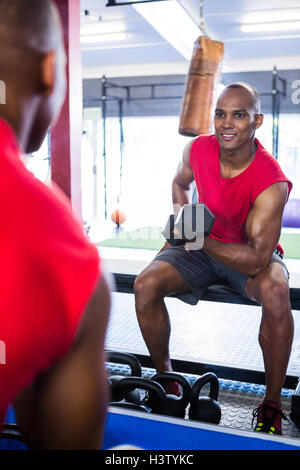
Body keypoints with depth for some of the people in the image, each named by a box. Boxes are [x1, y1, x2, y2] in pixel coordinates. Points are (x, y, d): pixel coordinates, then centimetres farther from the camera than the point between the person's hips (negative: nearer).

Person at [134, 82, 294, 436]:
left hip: (251, 255, -3)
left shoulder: (272, 183, -27)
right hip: (201, 247, 4)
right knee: (145, 285, -19)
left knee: (275, 293, -37)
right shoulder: (197, 149, -12)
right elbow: (179, 183, 13)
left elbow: (257, 259, -31)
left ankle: (272, 402, -15)